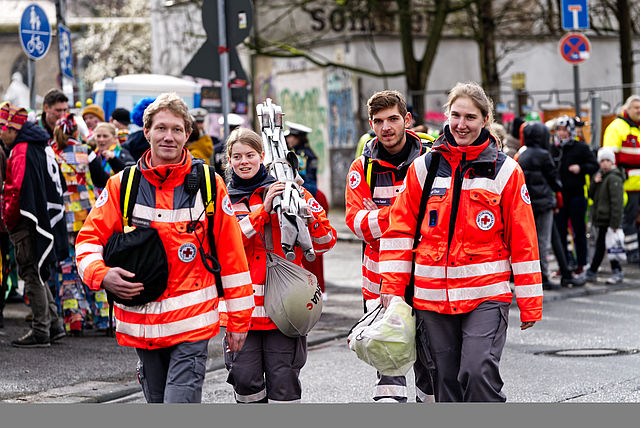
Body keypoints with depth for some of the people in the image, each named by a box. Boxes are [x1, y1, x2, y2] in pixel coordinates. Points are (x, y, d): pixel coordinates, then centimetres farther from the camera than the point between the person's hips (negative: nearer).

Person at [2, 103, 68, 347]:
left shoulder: (21, 152, -17)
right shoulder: (41, 147, 14)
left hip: (28, 226, -10)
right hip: (45, 221, 10)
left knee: (32, 275, -4)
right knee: (36, 275, 17)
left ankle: (41, 332, -1)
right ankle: (54, 325, 19)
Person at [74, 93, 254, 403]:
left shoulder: (209, 185, -1)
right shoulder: (122, 185, 3)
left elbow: (232, 256, 3)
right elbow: (89, 239, 8)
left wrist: (238, 319, 3)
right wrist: (101, 275, -13)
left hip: (192, 324, -3)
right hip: (141, 326, 3)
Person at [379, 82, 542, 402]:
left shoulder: (506, 171, 3)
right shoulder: (423, 168, 8)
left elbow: (523, 240, 3)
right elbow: (400, 230, 10)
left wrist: (529, 304, 2)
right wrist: (393, 287, 2)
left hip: (486, 294, -3)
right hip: (432, 294, 3)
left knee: (479, 372, -17)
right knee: (446, 380, 7)